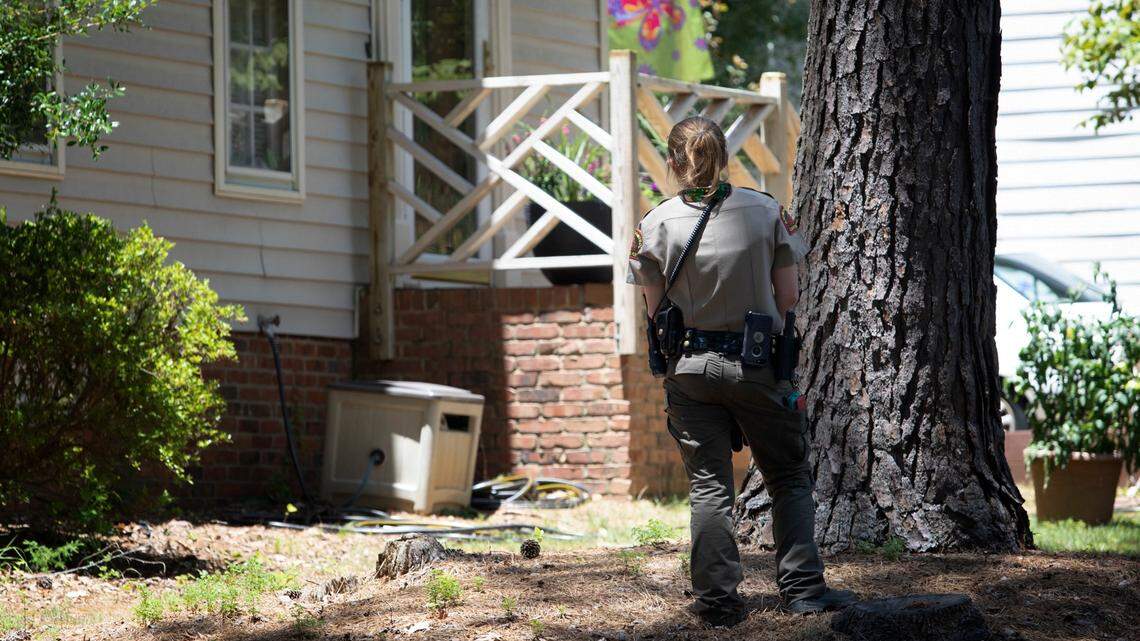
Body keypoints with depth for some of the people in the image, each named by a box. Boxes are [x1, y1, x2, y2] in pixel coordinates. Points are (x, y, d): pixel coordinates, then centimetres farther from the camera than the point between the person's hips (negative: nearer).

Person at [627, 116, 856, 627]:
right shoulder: (766, 212, -5)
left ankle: (718, 599, 3)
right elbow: (787, 297, -2)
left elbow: (656, 312, -2)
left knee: (709, 486, 6)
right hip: (758, 367, 0)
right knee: (789, 478, 12)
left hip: (691, 368, 0)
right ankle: (801, 586, 6)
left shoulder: (657, 225, -6)